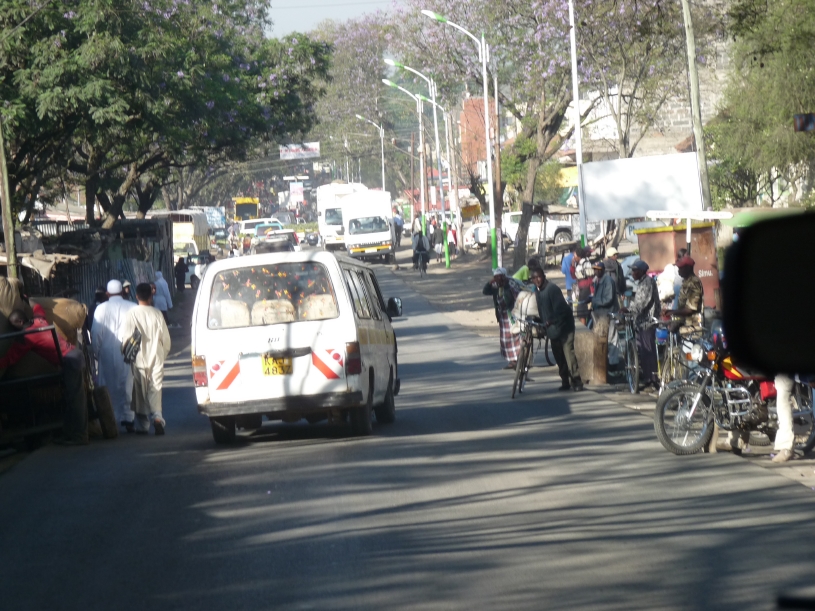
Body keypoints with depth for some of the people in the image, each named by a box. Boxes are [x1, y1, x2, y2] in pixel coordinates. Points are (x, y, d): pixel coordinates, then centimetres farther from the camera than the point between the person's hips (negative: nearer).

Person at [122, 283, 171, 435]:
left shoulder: (132, 314, -9)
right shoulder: (157, 314, -2)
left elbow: (127, 337, -9)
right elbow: (166, 338, 3)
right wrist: (163, 355, 18)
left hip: (139, 359, -1)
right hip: (156, 359, 1)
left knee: (140, 393, 7)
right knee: (155, 390, 3)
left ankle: (143, 426, 10)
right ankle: (157, 417, -20)